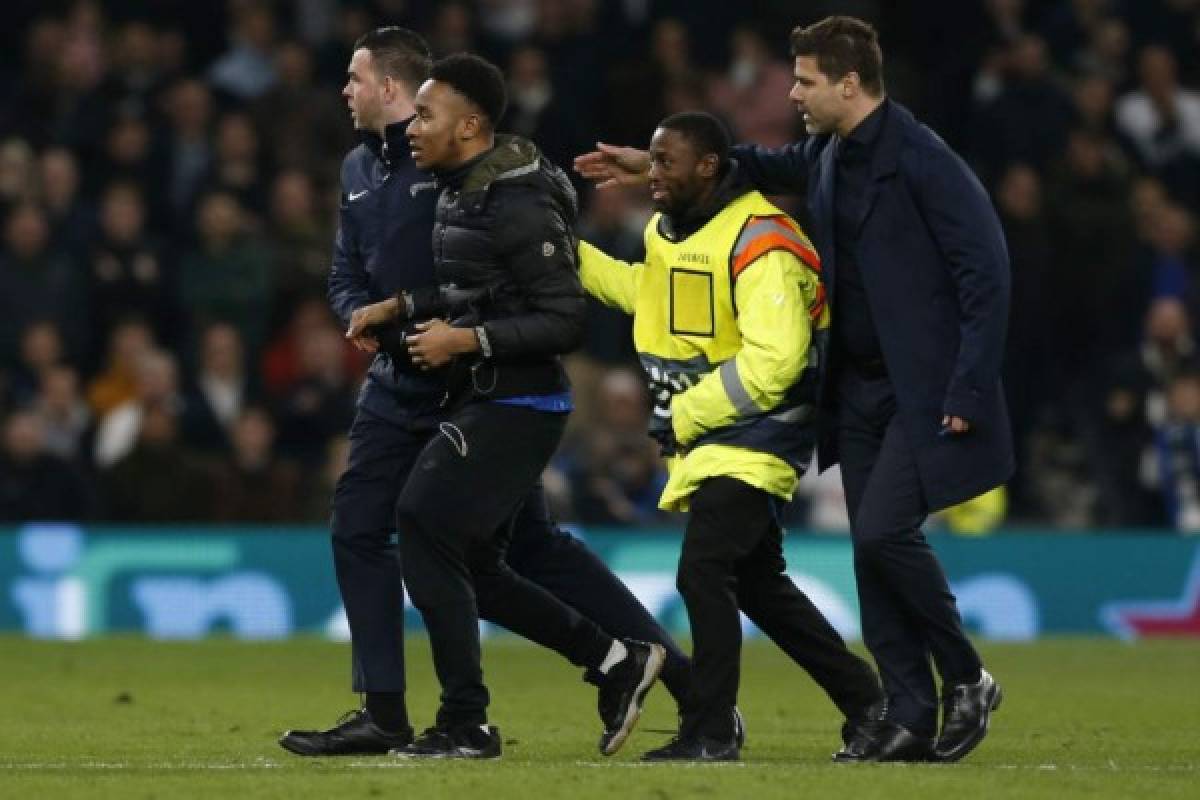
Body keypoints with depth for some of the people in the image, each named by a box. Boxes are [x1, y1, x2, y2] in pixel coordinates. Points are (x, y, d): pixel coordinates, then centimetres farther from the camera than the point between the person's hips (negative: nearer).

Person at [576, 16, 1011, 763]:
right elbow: (773, 167, 32)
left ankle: (966, 679, 3)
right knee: (873, 545, 5)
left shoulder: (922, 161, -17)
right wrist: (653, 165, 31)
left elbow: (986, 272, -17)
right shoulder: (827, 155, 8)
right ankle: (910, 715, 9)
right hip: (860, 386, 8)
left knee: (885, 530, -16)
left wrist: (967, 390, -20)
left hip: (924, 391, -8)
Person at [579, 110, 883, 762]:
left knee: (702, 571, -18)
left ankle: (710, 733, -13)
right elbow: (649, 293, 28)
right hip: (699, 438, 10)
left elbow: (772, 361, -28)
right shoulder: (667, 231, 8)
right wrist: (569, 254, 18)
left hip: (755, 436, -10)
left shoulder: (758, 244, -21)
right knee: (759, 584, 15)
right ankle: (868, 703, 26)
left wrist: (685, 413, -21)